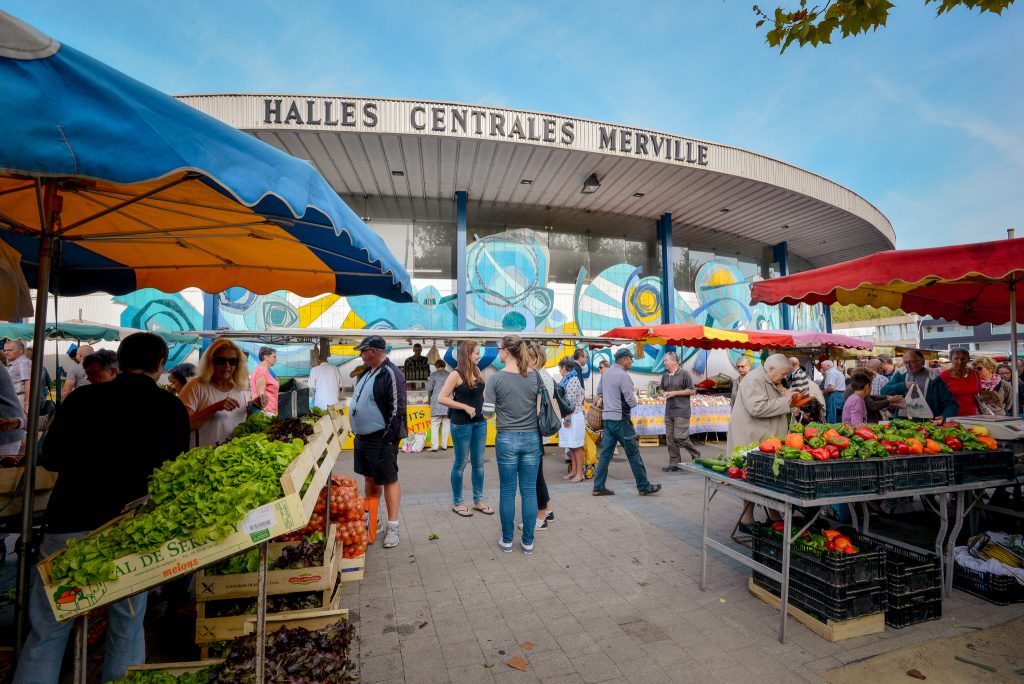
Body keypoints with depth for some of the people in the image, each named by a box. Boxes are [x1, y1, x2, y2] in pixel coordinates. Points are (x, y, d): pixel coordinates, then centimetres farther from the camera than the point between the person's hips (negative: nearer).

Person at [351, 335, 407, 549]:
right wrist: (357, 433, 19)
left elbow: (397, 410, -19)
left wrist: (389, 439, -20)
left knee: (389, 480, 0)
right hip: (363, 436, 10)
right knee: (369, 478, 19)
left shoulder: (391, 374, -17)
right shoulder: (367, 373, 13)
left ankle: (393, 527, 9)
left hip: (381, 439, -10)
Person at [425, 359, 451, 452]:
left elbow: (429, 388, 1)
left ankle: (434, 446, -3)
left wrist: (429, 396, 20)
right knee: (446, 424, 8)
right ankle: (444, 445, 10)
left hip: (437, 403, -3)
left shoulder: (434, 374, 3)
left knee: (435, 424, 1)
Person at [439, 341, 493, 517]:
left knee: (478, 463, 12)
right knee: (461, 463, 7)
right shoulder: (456, 375, -12)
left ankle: (478, 501, 25)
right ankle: (457, 503, 23)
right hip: (462, 424, -6)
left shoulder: (478, 372, 6)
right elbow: (441, 398, -15)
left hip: (480, 422, 6)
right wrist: (465, 407, -16)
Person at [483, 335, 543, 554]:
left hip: (507, 439, -2)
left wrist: (486, 396, 11)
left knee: (507, 491, 11)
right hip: (532, 438, 2)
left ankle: (507, 541, 23)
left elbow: (487, 412, -7)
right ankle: (528, 542, 19)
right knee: (529, 491, 10)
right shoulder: (535, 376, -2)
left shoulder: (495, 379, -10)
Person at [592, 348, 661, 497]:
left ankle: (598, 487, 10)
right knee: (633, 454, 4)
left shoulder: (606, 373, 10)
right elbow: (632, 402, -17)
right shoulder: (623, 375, -16)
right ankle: (644, 487, 15)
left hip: (607, 417, 8)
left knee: (605, 453, 8)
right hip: (621, 419, -8)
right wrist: (634, 394, 5)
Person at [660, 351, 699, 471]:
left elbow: (692, 391, -8)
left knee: (680, 437, -9)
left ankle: (696, 455, 16)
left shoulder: (684, 373, -8)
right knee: (670, 438, 7)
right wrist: (664, 394, 2)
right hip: (669, 411, 7)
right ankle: (674, 463, 16)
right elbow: (661, 389, 26)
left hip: (681, 411, -7)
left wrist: (675, 393, -13)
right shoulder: (665, 375, 12)